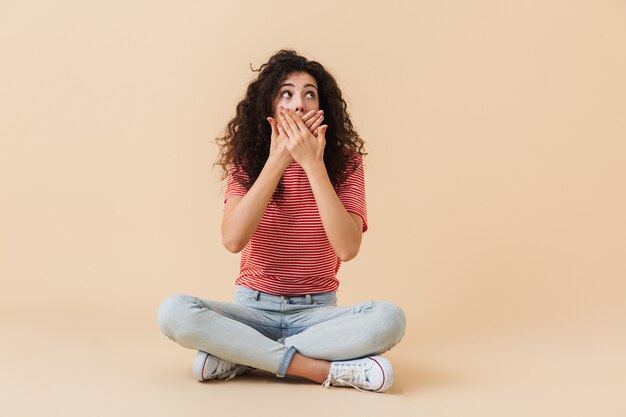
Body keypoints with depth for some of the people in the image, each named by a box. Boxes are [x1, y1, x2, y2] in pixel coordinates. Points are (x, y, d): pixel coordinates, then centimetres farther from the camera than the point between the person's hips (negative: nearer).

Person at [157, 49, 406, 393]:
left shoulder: (344, 162, -4)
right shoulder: (248, 160, -2)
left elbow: (348, 248, -19)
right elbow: (233, 240, -19)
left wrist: (313, 164, -21)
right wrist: (278, 160, -19)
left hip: (317, 311, 0)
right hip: (254, 308, 1)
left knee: (389, 318, -30)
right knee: (174, 312, -28)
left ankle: (239, 357, -21)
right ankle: (330, 370, -26)